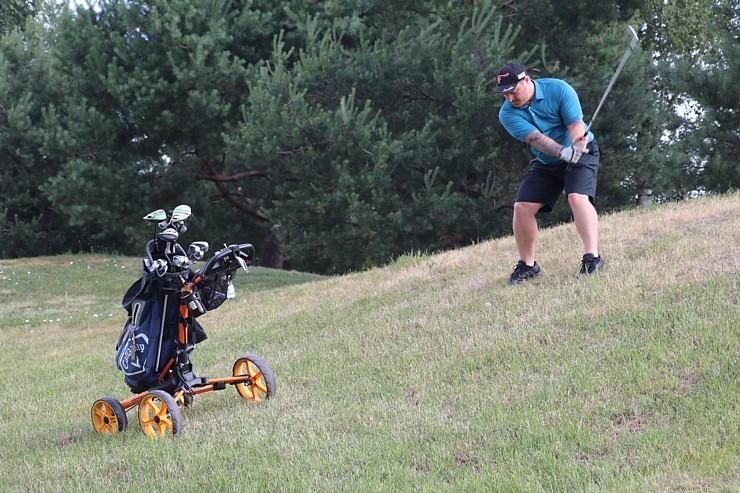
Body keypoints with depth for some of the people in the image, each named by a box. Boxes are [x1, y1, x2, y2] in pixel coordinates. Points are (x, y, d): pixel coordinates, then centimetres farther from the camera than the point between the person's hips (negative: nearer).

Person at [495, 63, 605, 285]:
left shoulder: (559, 89, -19)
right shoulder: (508, 114, -15)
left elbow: (576, 125, -24)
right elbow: (536, 138, -30)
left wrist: (577, 147, -47)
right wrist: (565, 152, -48)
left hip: (581, 153, -3)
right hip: (545, 164, 4)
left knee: (578, 198, -28)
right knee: (522, 207, -8)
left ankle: (592, 257, -32)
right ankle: (527, 265, 8)